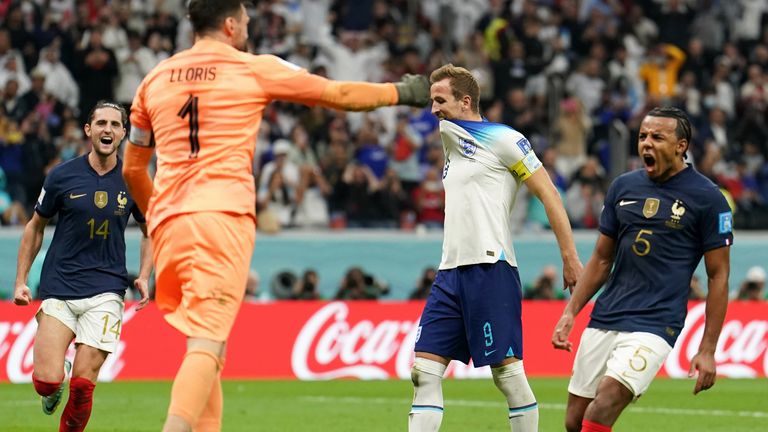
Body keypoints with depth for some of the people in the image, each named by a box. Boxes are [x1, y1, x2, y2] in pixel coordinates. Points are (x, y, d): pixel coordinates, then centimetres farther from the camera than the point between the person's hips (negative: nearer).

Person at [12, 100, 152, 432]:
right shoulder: (62, 176, -1)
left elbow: (150, 232, 17)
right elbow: (35, 227, 11)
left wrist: (143, 277, 2)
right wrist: (20, 281, 5)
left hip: (105, 293, 0)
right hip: (58, 289, 0)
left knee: (83, 385, -9)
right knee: (46, 380, -11)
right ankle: (55, 384, 26)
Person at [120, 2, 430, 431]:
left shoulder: (155, 79, 17)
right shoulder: (256, 69, 6)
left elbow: (132, 170, 25)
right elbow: (340, 94, 16)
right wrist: (403, 91, 32)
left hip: (167, 220, 5)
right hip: (224, 217, -5)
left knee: (206, 344, 15)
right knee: (206, 344, -14)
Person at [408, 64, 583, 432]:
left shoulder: (503, 140, -4)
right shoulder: (450, 137, 20)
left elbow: (548, 194, -6)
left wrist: (569, 258, -10)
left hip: (490, 268, -8)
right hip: (451, 271, 8)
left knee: (507, 372, -5)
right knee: (424, 370, -1)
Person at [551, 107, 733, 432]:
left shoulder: (707, 198, -4)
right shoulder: (623, 186, 10)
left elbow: (718, 276, -2)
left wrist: (708, 350, -6)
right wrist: (570, 313, 8)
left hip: (654, 325, -6)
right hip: (604, 319, 6)